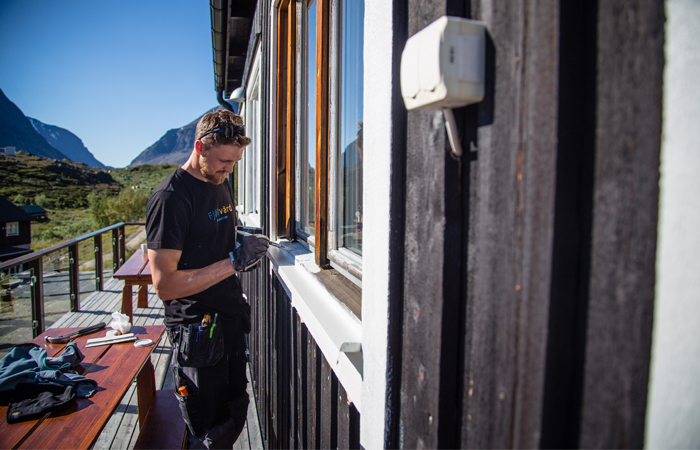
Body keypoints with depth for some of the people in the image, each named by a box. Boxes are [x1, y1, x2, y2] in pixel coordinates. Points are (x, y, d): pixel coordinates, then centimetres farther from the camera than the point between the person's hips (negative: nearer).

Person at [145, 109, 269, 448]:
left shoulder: (220, 183, 10)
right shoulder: (171, 198, -18)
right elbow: (164, 284, -22)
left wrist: (244, 245, 3)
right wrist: (233, 262, -24)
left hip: (231, 319, 8)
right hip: (197, 331, -8)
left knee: (236, 414, 19)